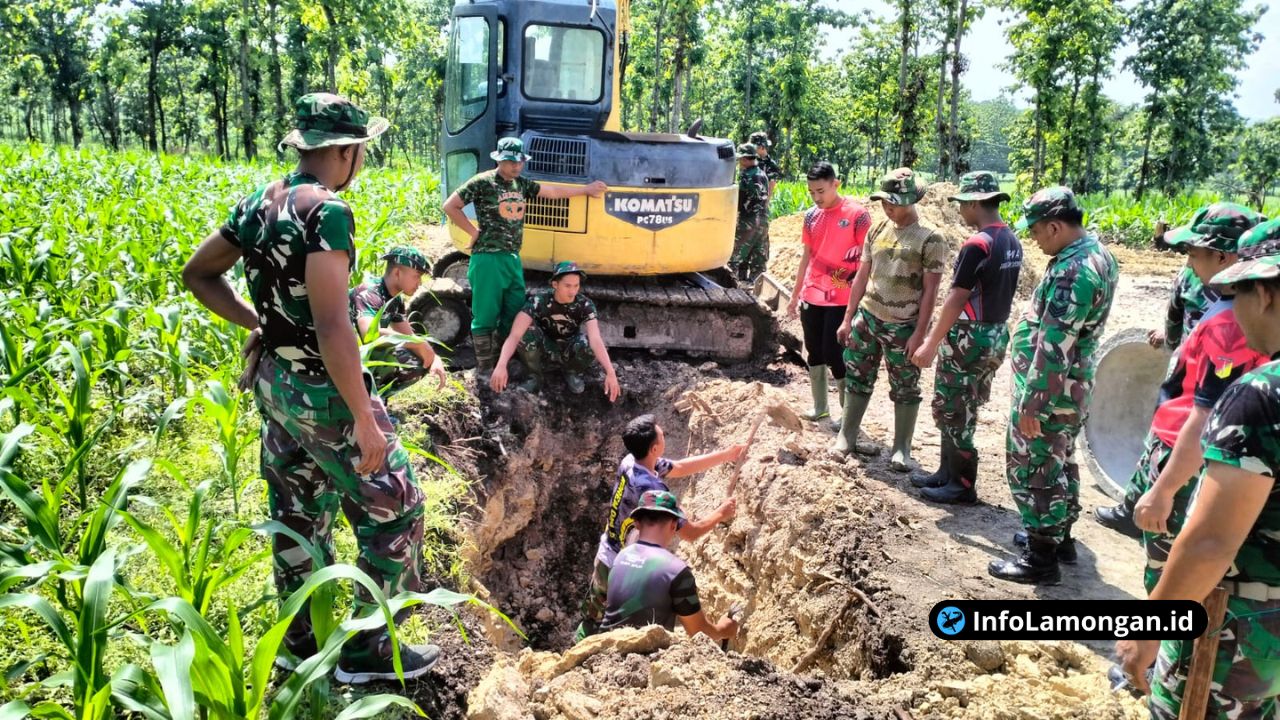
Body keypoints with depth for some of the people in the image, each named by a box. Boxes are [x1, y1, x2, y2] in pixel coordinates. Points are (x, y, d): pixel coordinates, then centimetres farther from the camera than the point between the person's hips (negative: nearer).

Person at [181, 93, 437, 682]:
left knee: (298, 512, 19)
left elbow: (197, 274, 16)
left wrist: (258, 324, 13)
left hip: (273, 381, 9)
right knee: (393, 507, 5)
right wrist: (364, 420, -23)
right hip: (324, 391, -9)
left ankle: (301, 642, 33)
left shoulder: (258, 204, 5)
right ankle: (367, 650, 14)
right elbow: (332, 327, -28)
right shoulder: (327, 211, -21)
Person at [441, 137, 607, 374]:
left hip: (513, 259, 7)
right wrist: (474, 232, -6)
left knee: (515, 315, 10)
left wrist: (586, 189, 29)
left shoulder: (521, 184, 13)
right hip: (488, 259, -7)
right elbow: (450, 206, -6)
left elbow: (553, 191, 24)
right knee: (485, 317, -1)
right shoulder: (482, 182, -7)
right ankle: (486, 370, 6)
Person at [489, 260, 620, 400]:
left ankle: (573, 373, 0)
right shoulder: (539, 301, -27)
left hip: (569, 351, 1)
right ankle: (535, 376, -7)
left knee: (587, 344, -33)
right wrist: (501, 366, -54)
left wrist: (610, 373, -51)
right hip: (544, 349, -1)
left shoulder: (585, 305, -23)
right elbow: (515, 335, -37)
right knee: (526, 332, -33)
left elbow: (595, 339, -36)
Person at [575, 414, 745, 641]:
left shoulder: (631, 462, -7)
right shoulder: (651, 490, -31)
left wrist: (726, 455, 8)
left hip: (605, 560, 8)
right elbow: (690, 533, -24)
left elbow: (681, 468, 7)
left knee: (593, 620, 22)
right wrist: (721, 514, -7)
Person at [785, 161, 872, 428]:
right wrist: (796, 294, 15)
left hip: (842, 300, -6)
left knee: (834, 355, -5)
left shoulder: (857, 214, -10)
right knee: (815, 353, 12)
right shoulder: (811, 216, 6)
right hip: (811, 298, 6)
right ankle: (820, 407, 26)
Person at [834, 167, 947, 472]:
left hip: (902, 326, -5)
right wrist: (848, 318, 8)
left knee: (905, 389, 6)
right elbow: (862, 276, 10)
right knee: (858, 378, 12)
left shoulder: (931, 239, -11)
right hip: (867, 318, 5)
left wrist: (919, 334, -15)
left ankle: (902, 449, 18)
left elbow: (930, 292, -11)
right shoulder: (877, 230, 5)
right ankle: (846, 438, 24)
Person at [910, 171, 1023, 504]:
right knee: (962, 410, 18)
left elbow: (956, 301, -20)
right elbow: (996, 292, 12)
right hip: (996, 335, 9)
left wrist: (931, 344, -16)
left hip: (969, 337, -9)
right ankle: (948, 473, 28)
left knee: (953, 411, 3)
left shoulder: (977, 244, -20)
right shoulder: (1012, 242, 7)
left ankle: (962, 485, 11)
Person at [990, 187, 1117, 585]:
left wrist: (1031, 403, -22)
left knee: (1032, 470, 0)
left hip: (1049, 390, -10)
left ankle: (1041, 558, 10)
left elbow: (1053, 346, -26)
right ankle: (1058, 534, 38)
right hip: (1073, 386, 10)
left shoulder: (1072, 270, -25)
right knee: (1059, 462, 22)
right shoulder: (1098, 254, 8)